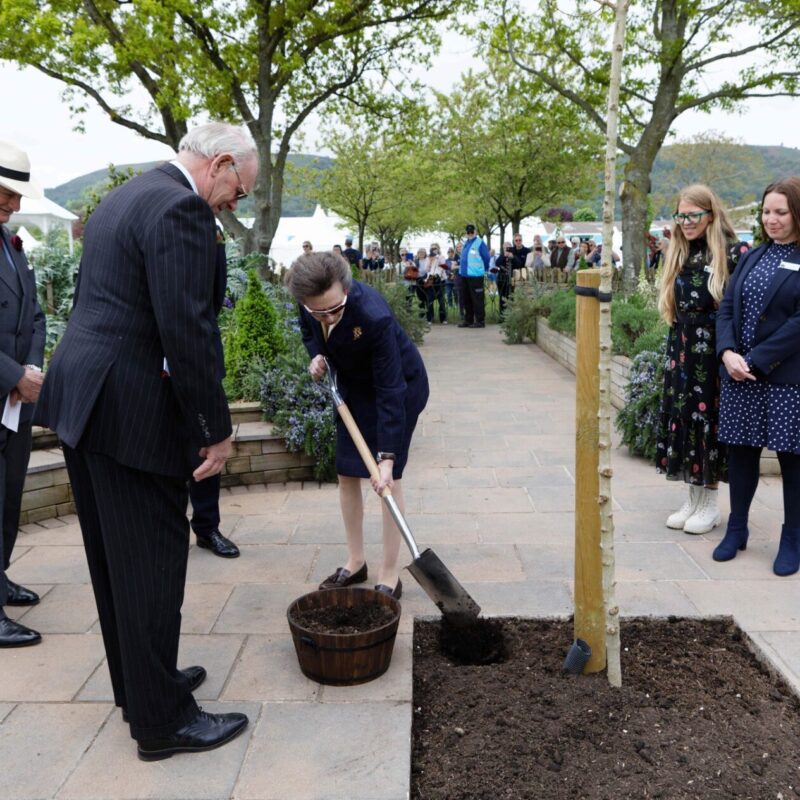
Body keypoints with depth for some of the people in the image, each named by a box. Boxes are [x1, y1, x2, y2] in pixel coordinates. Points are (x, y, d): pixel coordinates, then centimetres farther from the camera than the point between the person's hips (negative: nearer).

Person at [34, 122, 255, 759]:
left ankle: (139, 682, 35)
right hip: (132, 412, -10)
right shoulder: (181, 209, -14)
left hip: (82, 399, 10)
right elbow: (187, 330, -21)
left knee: (115, 557, 18)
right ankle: (162, 719, 15)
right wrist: (216, 429, -15)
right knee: (152, 560, 0)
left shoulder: (123, 198, 18)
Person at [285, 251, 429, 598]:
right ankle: (355, 562, 22)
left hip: (400, 385, -6)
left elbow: (390, 391, -35)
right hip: (354, 385, 6)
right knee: (347, 474, 7)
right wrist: (316, 355, -17)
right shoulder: (308, 300, -22)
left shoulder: (375, 316, -40)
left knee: (389, 478, -7)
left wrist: (387, 456, -35)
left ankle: (389, 575, 5)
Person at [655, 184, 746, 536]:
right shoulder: (678, 255, 11)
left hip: (713, 352, -6)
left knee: (708, 417, 0)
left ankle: (710, 502, 14)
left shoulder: (731, 253, -7)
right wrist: (674, 350, 12)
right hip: (681, 351, 6)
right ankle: (692, 498, 19)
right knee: (682, 416, 7)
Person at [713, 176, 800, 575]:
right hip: (739, 376, 5)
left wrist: (756, 360, -17)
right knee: (740, 452, 12)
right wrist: (727, 353, -10)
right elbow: (727, 308, 6)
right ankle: (736, 530, 27)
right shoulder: (753, 256, 12)